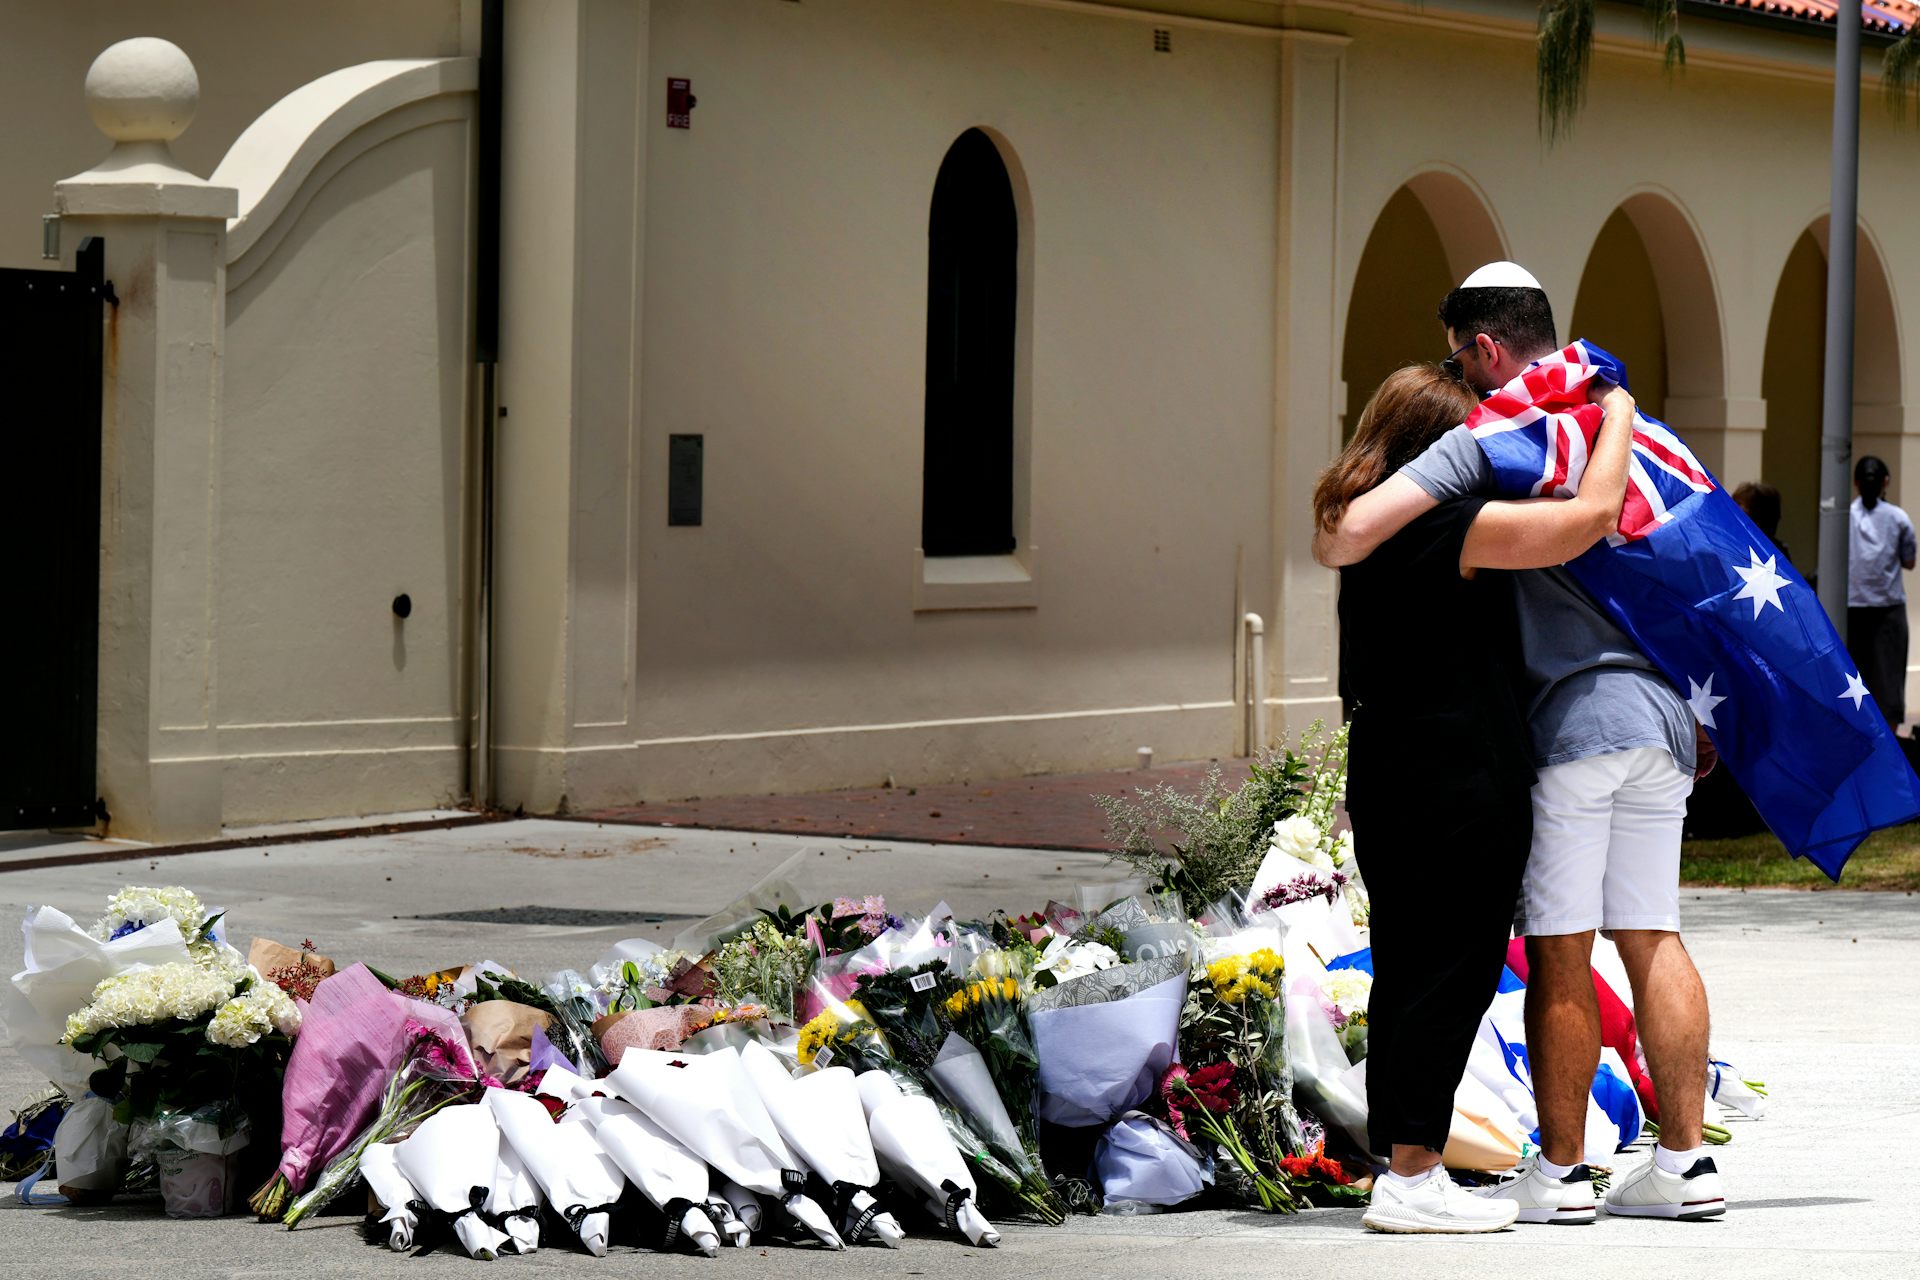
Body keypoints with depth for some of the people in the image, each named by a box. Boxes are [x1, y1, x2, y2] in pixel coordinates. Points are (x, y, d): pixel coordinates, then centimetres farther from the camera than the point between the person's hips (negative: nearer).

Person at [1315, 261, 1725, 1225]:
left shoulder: (1494, 437, -6)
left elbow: (1354, 531, -16)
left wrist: (1332, 545, 7)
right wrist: (1702, 711, 27)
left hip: (1572, 714, -7)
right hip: (1662, 712, 7)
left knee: (1559, 949, -1)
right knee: (1652, 938, 9)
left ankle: (1560, 1171, 4)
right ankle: (1685, 1163, 9)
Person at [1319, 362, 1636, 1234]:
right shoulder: (1443, 528, -16)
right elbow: (1589, 516, -18)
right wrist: (1618, 420, -3)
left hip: (1390, 784, 9)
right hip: (1459, 789, -9)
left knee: (1404, 973, 12)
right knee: (1455, 974, -4)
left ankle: (1399, 1164, 15)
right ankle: (1411, 1178, -5)